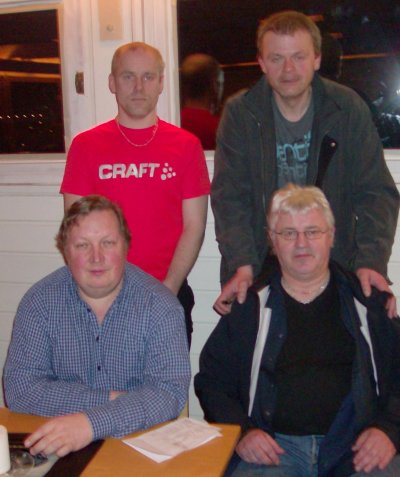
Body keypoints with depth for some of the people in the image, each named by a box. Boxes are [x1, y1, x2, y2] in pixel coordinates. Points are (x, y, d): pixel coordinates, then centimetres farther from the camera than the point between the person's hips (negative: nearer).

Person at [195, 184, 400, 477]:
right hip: (274, 446, -1)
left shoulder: (370, 301, 12)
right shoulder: (249, 305, 11)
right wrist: (242, 431, -5)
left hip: (356, 446, 1)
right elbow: (211, 382, 10)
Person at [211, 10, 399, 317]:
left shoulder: (349, 109, -3)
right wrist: (241, 266, -21)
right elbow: (229, 196, -8)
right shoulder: (239, 113, -4)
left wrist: (371, 261, -19)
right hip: (259, 268, 0)